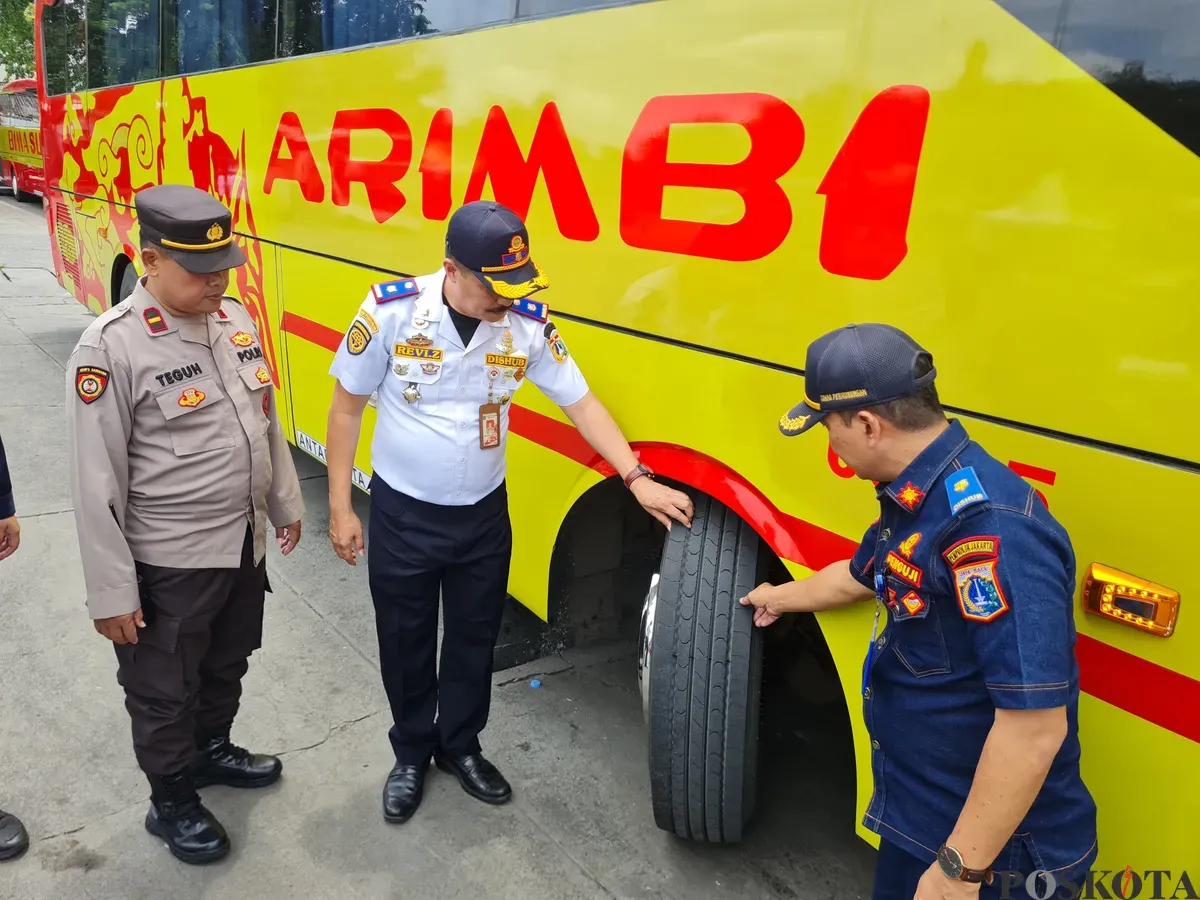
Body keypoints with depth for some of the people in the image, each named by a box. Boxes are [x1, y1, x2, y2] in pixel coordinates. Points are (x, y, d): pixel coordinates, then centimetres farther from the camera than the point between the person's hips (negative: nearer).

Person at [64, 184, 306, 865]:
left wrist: (286, 504, 17)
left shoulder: (236, 319, 0)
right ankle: (173, 803, 37)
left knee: (228, 664, 26)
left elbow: (266, 421, 12)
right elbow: (97, 484, -17)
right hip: (169, 565, -6)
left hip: (245, 545, 6)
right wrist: (112, 592, -14)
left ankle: (212, 750, 51)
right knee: (163, 693, 15)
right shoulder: (111, 348, -20)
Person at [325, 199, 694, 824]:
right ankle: (411, 752, 41)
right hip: (401, 516, -2)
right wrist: (339, 508, -6)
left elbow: (580, 402, -5)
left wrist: (638, 479, -13)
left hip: (483, 517, 2)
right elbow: (347, 406, -9)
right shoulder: (391, 309, -19)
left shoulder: (528, 323, -12)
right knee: (406, 646, 15)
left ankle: (460, 746, 42)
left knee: (474, 640, 17)